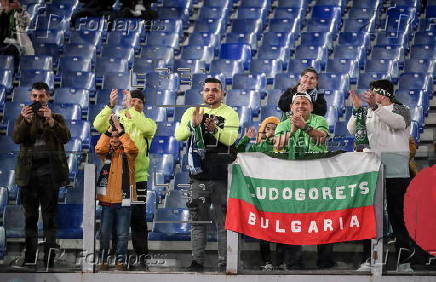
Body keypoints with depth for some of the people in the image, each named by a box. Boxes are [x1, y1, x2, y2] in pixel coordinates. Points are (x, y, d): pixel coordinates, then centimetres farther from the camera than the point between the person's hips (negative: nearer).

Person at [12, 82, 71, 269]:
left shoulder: (56, 118, 12)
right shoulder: (23, 117, 13)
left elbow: (65, 137, -6)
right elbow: (16, 138, -4)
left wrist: (51, 121, -21)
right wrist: (26, 121, -22)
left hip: (49, 171, -2)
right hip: (28, 171, 2)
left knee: (49, 216, -4)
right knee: (30, 216, 6)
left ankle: (49, 258, -4)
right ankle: (30, 256, 11)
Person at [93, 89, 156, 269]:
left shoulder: (147, 122, 8)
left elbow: (148, 128, -18)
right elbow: (98, 125, -11)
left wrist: (132, 112, -18)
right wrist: (111, 105, -20)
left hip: (138, 177, -1)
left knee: (138, 218, -2)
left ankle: (142, 255, 4)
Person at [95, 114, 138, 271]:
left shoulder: (127, 154, 7)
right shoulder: (106, 153, 11)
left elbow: (132, 148, -16)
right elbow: (98, 148, -12)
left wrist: (119, 129, -18)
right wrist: (110, 129, -17)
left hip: (123, 201, -1)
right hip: (107, 199, 1)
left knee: (123, 234, 0)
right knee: (104, 233, 1)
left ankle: (121, 260, 8)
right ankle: (103, 260, 8)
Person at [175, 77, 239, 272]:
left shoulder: (229, 113, 5)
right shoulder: (192, 112, 12)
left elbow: (230, 139, -12)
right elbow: (179, 135, -2)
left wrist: (215, 129, -29)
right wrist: (193, 124, -20)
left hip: (222, 176, -2)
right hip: (199, 175, 2)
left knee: (223, 222, -1)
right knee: (198, 221, 5)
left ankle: (224, 262, 2)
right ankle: (197, 261, 8)